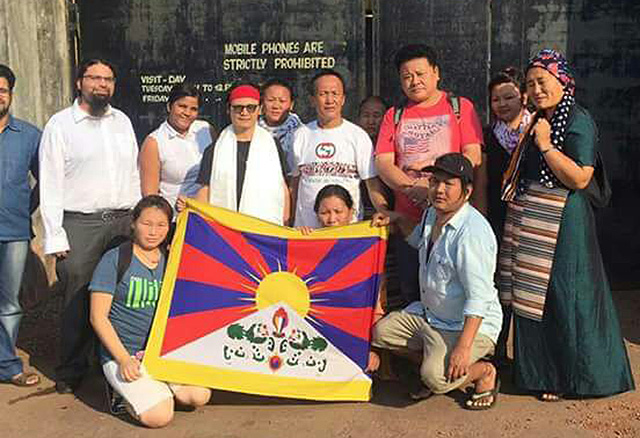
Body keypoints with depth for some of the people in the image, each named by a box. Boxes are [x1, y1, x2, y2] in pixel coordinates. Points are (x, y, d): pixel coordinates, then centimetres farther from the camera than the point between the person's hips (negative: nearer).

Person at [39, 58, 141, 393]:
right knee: (78, 301, 0)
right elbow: (50, 185, -3)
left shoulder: (122, 121, 14)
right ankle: (70, 372, 17)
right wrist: (55, 237, -8)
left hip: (123, 221, 4)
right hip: (80, 224, -4)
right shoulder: (60, 124, 0)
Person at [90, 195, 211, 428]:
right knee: (159, 415, -21)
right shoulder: (114, 260, -6)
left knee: (201, 396, -18)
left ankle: (159, 388, 9)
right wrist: (124, 359, -16)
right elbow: (98, 317, -7)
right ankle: (131, 393, 9)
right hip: (122, 353, -4)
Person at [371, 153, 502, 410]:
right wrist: (398, 219, 17)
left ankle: (485, 372, 5)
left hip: (471, 324, -9)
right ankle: (432, 362, 19)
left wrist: (464, 347, -33)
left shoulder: (472, 230, -25)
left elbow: (478, 297, -29)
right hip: (428, 314, 9)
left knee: (436, 377, -26)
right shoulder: (432, 215, 5)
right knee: (380, 331, 6)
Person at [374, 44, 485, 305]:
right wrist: (412, 187, -14)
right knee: (411, 291, 8)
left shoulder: (460, 107, 7)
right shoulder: (394, 115, 13)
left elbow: (473, 157, -3)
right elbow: (383, 163, 2)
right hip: (407, 219, 3)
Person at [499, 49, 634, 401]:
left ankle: (569, 378, 15)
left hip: (561, 225, -8)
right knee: (530, 298, 12)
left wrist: (545, 145, -17)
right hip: (527, 221, 9)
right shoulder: (538, 121, 16)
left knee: (559, 298, -2)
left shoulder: (579, 122, -10)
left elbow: (579, 178, -20)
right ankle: (540, 372, 27)